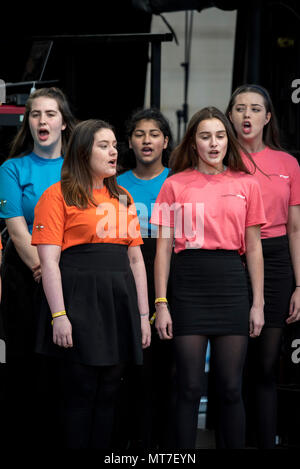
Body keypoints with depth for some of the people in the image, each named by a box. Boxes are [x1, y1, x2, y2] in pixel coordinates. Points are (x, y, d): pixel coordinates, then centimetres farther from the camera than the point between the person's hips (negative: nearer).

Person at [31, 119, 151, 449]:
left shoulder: (123, 198, 18)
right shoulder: (59, 195, -2)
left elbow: (136, 259, 18)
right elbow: (48, 260, -9)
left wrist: (143, 315, 13)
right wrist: (59, 315, -17)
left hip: (120, 301, 6)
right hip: (80, 301, -6)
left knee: (107, 393, 9)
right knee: (80, 394, -3)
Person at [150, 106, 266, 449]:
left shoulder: (246, 185, 8)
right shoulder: (175, 185, 4)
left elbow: (253, 248, 10)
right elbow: (164, 248, 3)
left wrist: (258, 303, 4)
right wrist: (161, 304, -3)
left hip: (231, 282, 1)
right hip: (188, 283, -1)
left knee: (230, 388, 4)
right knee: (189, 387, 2)